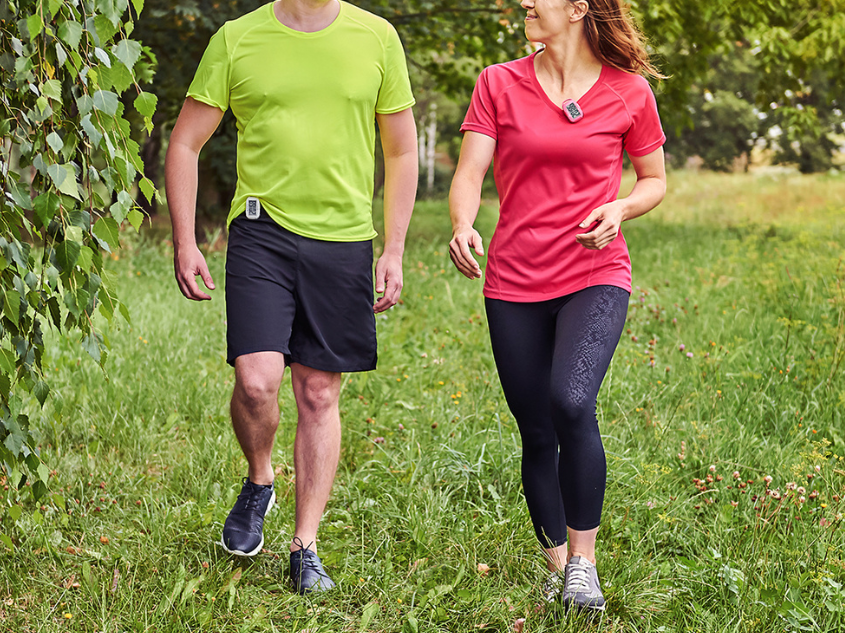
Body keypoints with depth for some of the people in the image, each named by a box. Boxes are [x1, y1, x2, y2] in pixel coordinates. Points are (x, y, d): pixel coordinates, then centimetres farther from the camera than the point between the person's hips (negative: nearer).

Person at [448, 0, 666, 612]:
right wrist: (462, 227, -26)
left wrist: (619, 209, -10)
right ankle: (556, 562, 27)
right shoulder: (499, 84, 3)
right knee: (536, 434, 7)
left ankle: (584, 558, -10)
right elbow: (469, 173, -4)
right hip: (515, 282, 2)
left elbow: (655, 179, 12)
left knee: (571, 402, -26)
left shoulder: (629, 92, 1)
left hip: (595, 276, -2)